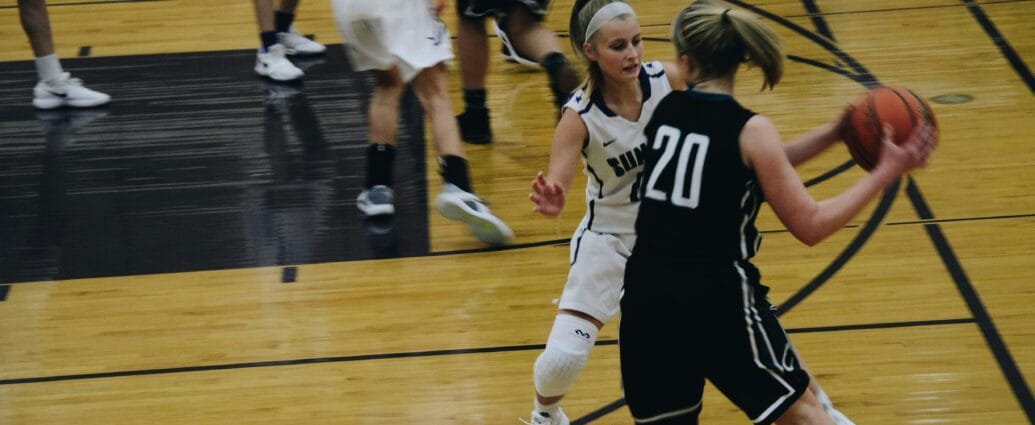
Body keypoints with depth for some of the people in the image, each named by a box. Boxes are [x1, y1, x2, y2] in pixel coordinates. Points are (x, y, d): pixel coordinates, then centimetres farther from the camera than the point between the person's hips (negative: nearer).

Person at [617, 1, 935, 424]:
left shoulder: (664, 112, 6)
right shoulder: (749, 130, -10)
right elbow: (810, 225, -5)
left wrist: (832, 133, 15)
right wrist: (885, 173, -1)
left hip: (646, 297, 5)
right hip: (719, 301, -4)